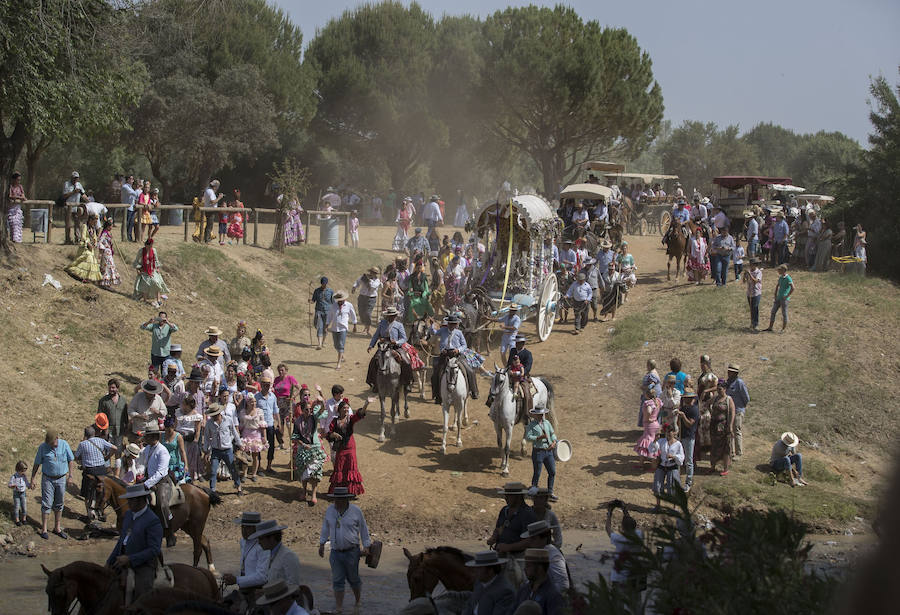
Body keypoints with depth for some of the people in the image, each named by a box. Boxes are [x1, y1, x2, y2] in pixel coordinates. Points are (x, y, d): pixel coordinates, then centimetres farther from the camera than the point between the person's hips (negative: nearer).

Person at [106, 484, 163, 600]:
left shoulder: (153, 521, -16)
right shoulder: (128, 514, 10)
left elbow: (154, 550, -21)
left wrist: (129, 559, -25)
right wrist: (109, 562, 16)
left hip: (143, 564, -8)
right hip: (124, 561, 8)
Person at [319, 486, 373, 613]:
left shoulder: (356, 511, -7)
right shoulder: (330, 510, 0)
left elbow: (363, 529, 3)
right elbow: (325, 528, 15)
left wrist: (366, 546, 2)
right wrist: (322, 544, 18)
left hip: (351, 551, -2)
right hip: (335, 552, 2)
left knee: (353, 579, 10)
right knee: (337, 581, 1)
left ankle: (357, 603, 31)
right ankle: (339, 609, 6)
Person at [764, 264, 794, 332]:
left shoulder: (788, 278, -15)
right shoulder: (780, 277, 11)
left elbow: (792, 288, -24)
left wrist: (786, 296, -19)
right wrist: (775, 295, 15)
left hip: (784, 299, -8)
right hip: (778, 298, 8)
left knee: (784, 314, 1)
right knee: (773, 312, 9)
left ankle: (784, 329, 10)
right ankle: (770, 327, 16)